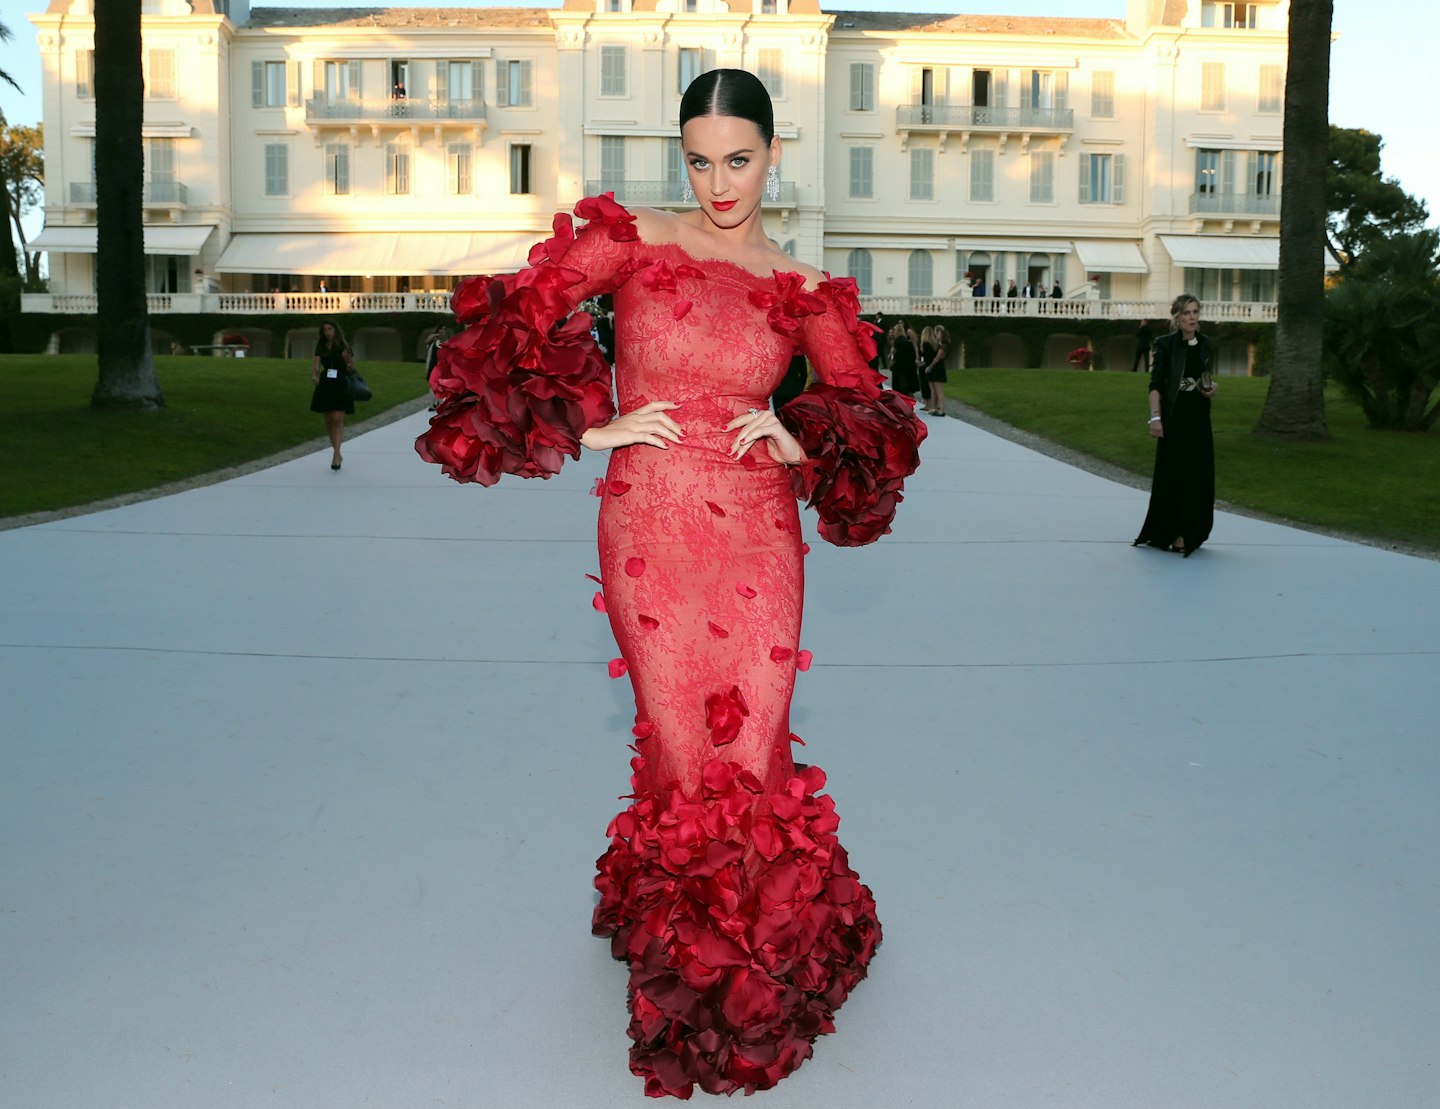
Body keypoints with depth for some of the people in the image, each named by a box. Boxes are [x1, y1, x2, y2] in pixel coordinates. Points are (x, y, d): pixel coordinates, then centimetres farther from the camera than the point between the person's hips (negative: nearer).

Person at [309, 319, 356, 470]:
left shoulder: (344, 347, 0)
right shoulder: (321, 348, 9)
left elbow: (352, 370, 3)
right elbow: (315, 364, 0)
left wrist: (348, 361, -19)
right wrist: (314, 376, -21)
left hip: (341, 387, -4)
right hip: (325, 386, 4)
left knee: (338, 420, -13)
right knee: (329, 421, 8)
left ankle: (336, 455, -15)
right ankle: (337, 454, 19)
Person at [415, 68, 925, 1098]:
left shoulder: (807, 291, 10)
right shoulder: (633, 239, 5)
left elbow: (867, 412, 13)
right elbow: (516, 317, -1)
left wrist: (799, 437, -6)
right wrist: (590, 426, -5)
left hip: (759, 537, 1)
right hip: (650, 528, -1)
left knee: (749, 751, 2)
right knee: (685, 750, 2)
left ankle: (752, 970, 26)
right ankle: (689, 967, 23)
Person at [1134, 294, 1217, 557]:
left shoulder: (1204, 343, 10)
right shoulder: (1166, 344, -6)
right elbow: (1155, 384, -9)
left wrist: (1211, 387, -1)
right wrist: (1155, 417, -18)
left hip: (1199, 417, 6)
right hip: (1174, 417, -5)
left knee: (1199, 474, 6)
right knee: (1174, 474, -4)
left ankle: (1193, 533, 17)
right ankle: (1173, 534, 3)